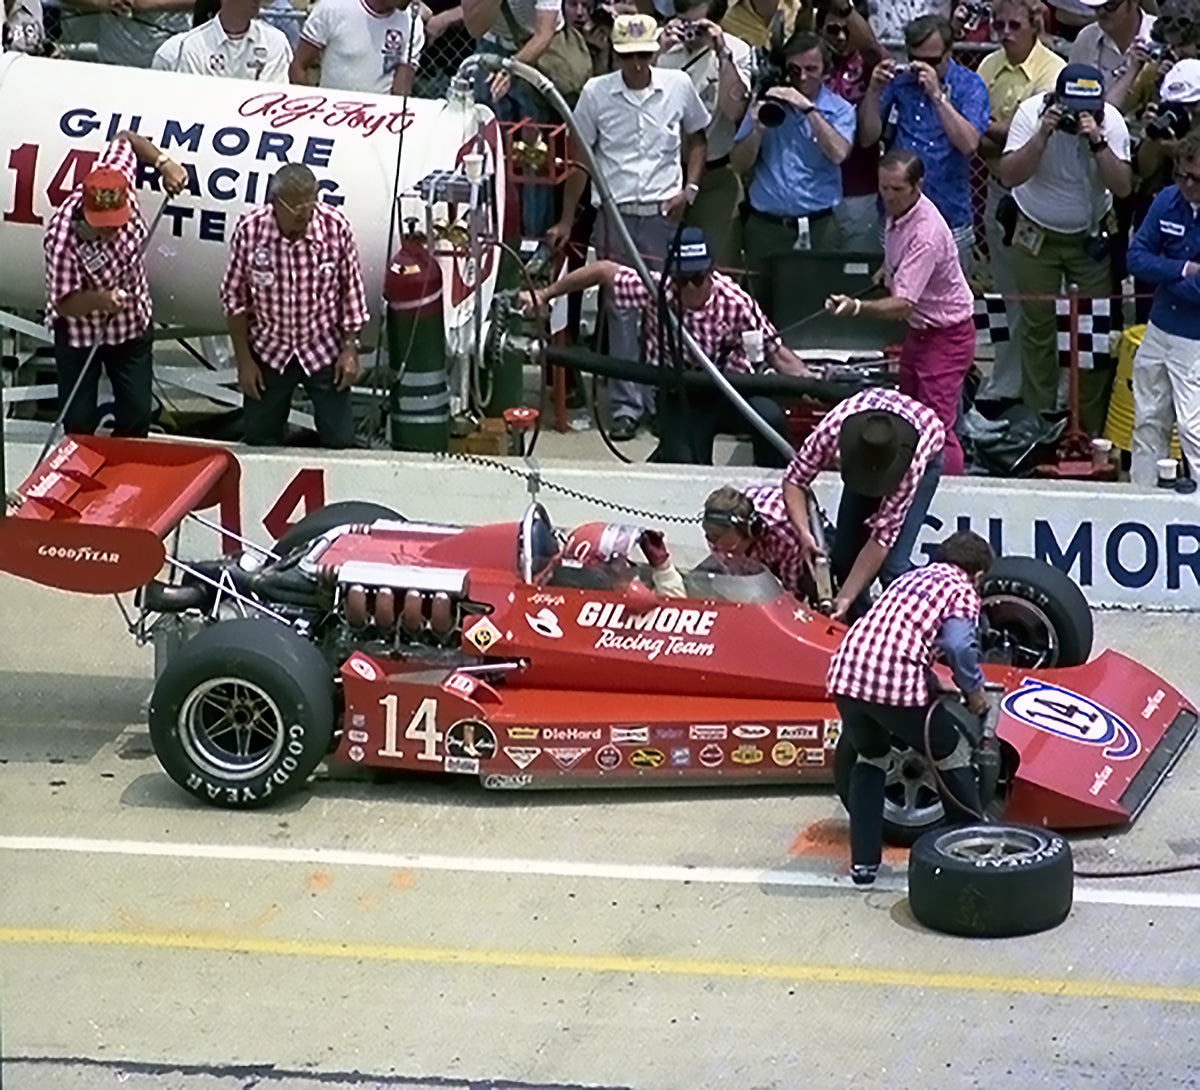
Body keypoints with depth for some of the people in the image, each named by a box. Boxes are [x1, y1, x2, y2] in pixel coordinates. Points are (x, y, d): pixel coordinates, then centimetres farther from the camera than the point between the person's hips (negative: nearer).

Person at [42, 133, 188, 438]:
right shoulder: (63, 241, -37)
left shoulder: (118, 180, -24)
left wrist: (164, 163, -16)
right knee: (79, 423, 3)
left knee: (137, 417, 11)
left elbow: (125, 139, -3)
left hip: (133, 324, 5)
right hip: (80, 333, -5)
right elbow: (64, 304, -29)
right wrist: (100, 301, -48)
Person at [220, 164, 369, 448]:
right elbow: (235, 299, -6)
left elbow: (351, 289, -4)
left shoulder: (336, 227, -18)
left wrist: (350, 348, -5)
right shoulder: (249, 231, -19)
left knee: (339, 442, 3)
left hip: (324, 350, 0)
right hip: (269, 352, 0)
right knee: (259, 442, 10)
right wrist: (243, 360, -5)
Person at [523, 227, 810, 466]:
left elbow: (777, 353, -17)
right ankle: (667, 455, 23)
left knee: (769, 416, -32)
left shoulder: (735, 302, -22)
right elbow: (603, 270, -6)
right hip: (679, 397, 1)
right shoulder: (655, 292, -19)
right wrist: (544, 295, -2)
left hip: (729, 391, -1)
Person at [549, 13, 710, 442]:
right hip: (615, 213, -1)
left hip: (664, 213, 1)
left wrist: (689, 188, 0)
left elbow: (696, 139, 15)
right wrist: (567, 221, 4)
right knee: (621, 309, 1)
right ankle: (626, 405, 5)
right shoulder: (596, 92, -2)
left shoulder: (679, 86, 0)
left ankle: (660, 401, 14)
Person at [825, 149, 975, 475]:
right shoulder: (897, 212, -2)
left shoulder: (927, 233, -30)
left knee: (938, 428, -15)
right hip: (919, 329, 10)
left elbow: (902, 303, -37)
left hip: (946, 335, -10)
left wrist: (858, 308, -49)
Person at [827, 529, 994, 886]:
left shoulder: (912, 578, 30)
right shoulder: (963, 591, 10)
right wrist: (973, 689, 8)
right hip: (896, 682, -6)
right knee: (953, 759, 18)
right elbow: (958, 645, -8)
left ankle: (863, 861, 25)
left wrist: (933, 684, 39)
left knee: (870, 758, 30)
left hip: (846, 673, 6)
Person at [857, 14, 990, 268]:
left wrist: (937, 94, -23)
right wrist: (874, 91, -13)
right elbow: (867, 138, 2)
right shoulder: (897, 81, 4)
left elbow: (969, 144, -17)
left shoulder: (969, 86, -3)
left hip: (950, 216, -2)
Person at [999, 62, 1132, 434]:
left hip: (1091, 239, 1)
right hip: (1037, 236, -1)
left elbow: (1123, 187, -22)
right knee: (1038, 329, 4)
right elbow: (1009, 176, -24)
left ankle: (1091, 427, 12)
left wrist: (1097, 142, -35)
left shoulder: (1111, 121, -16)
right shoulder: (1032, 112, -18)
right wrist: (1043, 134, -35)